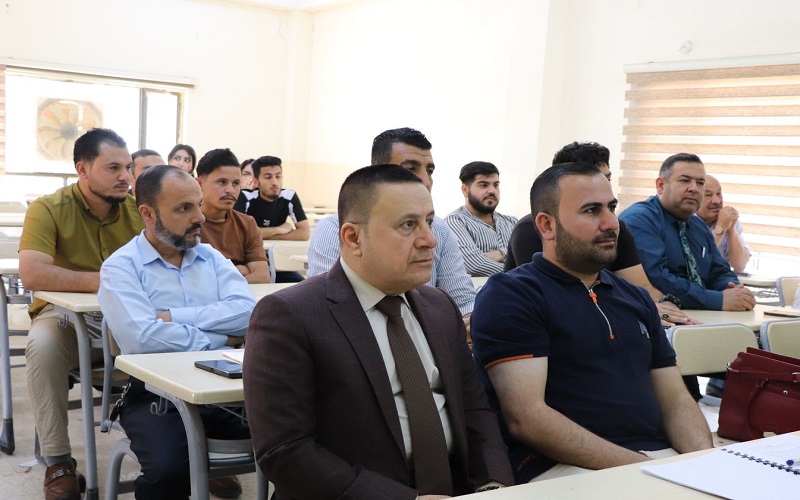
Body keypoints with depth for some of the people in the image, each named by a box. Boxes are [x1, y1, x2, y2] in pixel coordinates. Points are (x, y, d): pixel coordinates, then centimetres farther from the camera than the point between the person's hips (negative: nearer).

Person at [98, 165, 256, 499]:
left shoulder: (211, 257, 13)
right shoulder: (120, 267, -1)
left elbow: (248, 312, -4)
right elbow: (142, 337, -18)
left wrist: (173, 316, -11)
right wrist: (220, 340, -9)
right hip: (156, 393, -3)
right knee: (168, 471, -31)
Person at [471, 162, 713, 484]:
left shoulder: (636, 299, 19)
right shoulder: (509, 295, -4)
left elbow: (675, 400, 17)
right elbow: (526, 418, -14)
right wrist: (638, 469, -17)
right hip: (559, 466, -7)